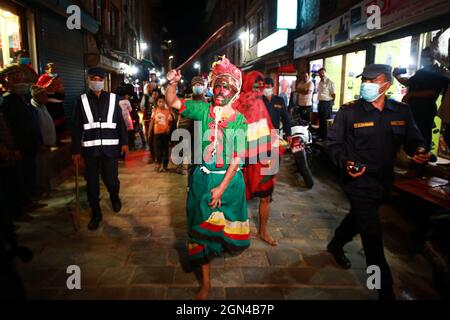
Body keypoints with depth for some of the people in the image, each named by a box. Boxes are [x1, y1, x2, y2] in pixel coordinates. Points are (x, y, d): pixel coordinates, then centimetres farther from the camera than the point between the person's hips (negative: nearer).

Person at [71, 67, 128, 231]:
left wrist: (124, 142, 3)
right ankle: (96, 214, 23)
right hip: (90, 148, 1)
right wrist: (76, 150, 1)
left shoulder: (113, 98, 5)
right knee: (92, 183, 6)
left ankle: (114, 197, 35)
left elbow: (120, 122, 8)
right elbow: (76, 127, 3)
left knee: (111, 180, 0)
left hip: (110, 147, 0)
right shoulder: (82, 100, 4)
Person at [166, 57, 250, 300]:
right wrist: (173, 84, -26)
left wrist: (221, 188, -14)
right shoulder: (203, 110, -2)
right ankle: (205, 281, 24)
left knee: (228, 227, 12)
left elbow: (237, 159, -10)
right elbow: (172, 102, -6)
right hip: (203, 179, 1)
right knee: (202, 229, 9)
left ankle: (225, 245, 51)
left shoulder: (239, 120, -7)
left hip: (229, 180, -1)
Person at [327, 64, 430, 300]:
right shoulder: (349, 111, -11)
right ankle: (385, 290, 15)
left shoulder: (402, 111, 0)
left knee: (359, 217, 26)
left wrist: (419, 151, -15)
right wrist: (345, 163, -24)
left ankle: (336, 245, 54)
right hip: (359, 182, -5)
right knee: (372, 235, -1)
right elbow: (334, 142, -7)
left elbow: (413, 139, 7)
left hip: (384, 182, 5)